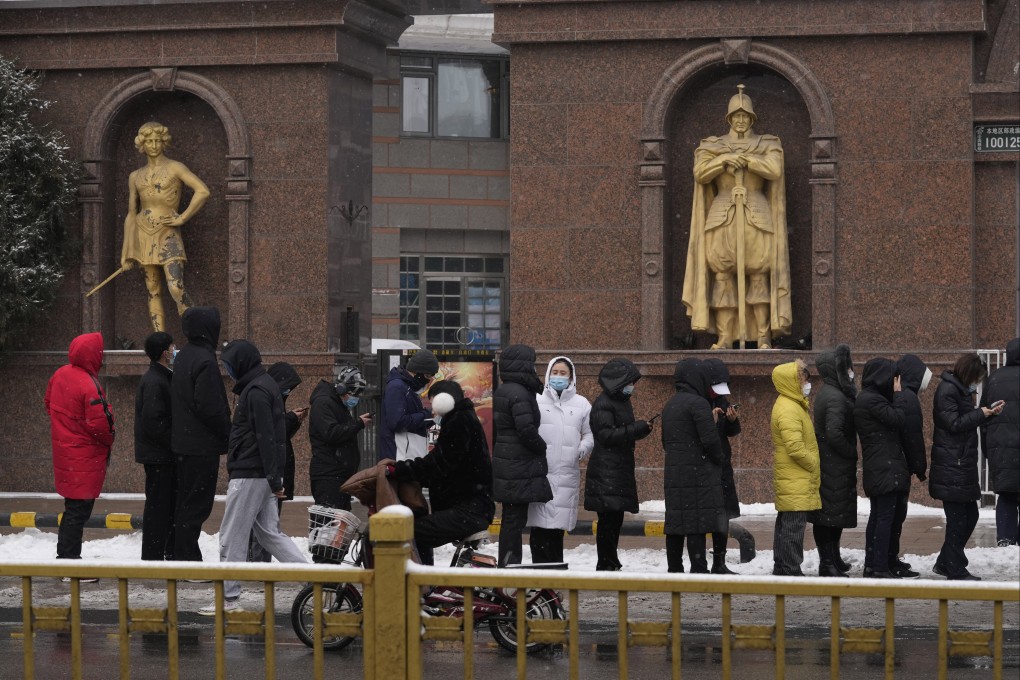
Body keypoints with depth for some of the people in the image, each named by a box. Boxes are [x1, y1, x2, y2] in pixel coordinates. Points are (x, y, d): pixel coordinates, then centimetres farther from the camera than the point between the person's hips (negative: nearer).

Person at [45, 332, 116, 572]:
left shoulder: (61, 374, 2)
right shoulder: (89, 386, -24)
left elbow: (49, 402, 16)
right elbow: (99, 423, -23)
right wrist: (109, 438, -2)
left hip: (64, 450, 9)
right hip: (86, 455, -9)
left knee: (73, 509, 19)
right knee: (79, 510, -3)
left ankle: (64, 557, 26)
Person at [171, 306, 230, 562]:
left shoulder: (183, 357, 13)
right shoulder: (204, 360, -17)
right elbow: (210, 407, -21)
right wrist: (228, 434, -9)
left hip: (183, 442, 10)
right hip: (203, 445, -10)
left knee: (186, 501, 15)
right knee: (197, 504, -5)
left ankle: (182, 557, 20)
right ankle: (188, 558, -4)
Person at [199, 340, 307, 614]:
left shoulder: (255, 391, -15)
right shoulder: (268, 386, 17)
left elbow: (265, 437, -21)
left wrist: (274, 479, -24)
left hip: (249, 475, -10)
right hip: (263, 475, 10)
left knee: (232, 537, -2)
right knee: (270, 533, 12)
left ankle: (228, 599, 3)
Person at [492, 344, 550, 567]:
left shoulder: (500, 392, 13)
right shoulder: (519, 393, -17)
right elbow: (526, 429, -23)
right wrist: (542, 447, -6)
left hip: (505, 464, 10)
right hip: (521, 469, -10)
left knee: (511, 518, 15)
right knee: (515, 519, -6)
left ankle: (507, 565, 20)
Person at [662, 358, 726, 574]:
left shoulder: (669, 405, 15)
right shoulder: (697, 403, -12)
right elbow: (710, 440, -18)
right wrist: (718, 460, 0)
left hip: (673, 473, 8)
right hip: (698, 474, -8)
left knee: (675, 523, 10)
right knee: (698, 524, -8)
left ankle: (674, 569, 14)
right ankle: (699, 570, -10)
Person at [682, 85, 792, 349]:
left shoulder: (767, 145, 9)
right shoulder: (713, 146, 12)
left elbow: (774, 170, -10)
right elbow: (700, 173, -3)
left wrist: (741, 158, -12)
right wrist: (725, 159, -16)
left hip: (757, 218, -1)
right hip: (722, 218, 1)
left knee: (759, 278, -5)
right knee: (722, 278, -4)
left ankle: (764, 336, -4)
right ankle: (725, 338, -4)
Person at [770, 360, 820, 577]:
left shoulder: (793, 405, 18)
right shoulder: (788, 409, -16)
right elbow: (796, 448, -22)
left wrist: (813, 466, 16)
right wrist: (814, 465, -9)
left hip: (791, 479, 11)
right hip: (796, 480, -11)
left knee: (786, 524, 13)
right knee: (794, 525, -9)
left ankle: (782, 569, 18)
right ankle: (791, 571, -9)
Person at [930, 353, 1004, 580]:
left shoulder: (961, 391, 18)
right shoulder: (947, 391, -13)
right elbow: (954, 423, -19)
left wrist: (989, 414, 9)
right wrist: (980, 414, -10)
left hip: (964, 466, 10)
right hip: (951, 466, -10)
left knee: (970, 515, 12)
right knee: (957, 519, -5)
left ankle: (945, 563, 21)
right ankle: (956, 570, 1)